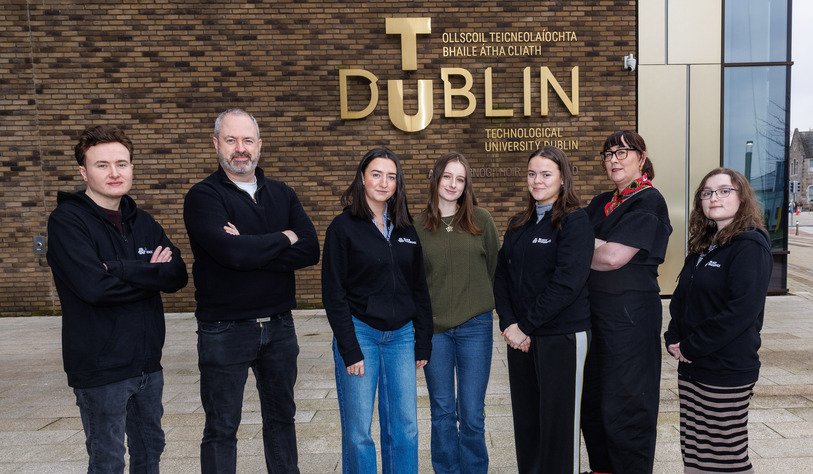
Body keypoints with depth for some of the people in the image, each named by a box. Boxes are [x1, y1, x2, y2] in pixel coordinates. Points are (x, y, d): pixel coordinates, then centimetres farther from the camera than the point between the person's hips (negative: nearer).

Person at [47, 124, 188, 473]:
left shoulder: (143, 223, 8)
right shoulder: (67, 221, -11)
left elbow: (178, 275, -6)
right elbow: (93, 286, -25)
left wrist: (119, 269, -19)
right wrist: (151, 274, -12)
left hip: (147, 362, 6)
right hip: (100, 368, -6)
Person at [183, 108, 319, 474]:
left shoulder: (282, 194, 6)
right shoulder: (203, 196, -8)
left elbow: (310, 251, -8)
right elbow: (230, 251, -26)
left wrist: (251, 250, -19)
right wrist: (284, 238, -11)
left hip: (279, 326, 5)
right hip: (224, 330, -4)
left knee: (281, 416, 19)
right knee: (221, 429, 10)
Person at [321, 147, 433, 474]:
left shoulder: (406, 230, 9)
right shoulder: (344, 227, -4)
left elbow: (419, 289, 12)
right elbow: (333, 294, -7)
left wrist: (423, 343, 7)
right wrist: (350, 350, -11)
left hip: (401, 336, 4)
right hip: (360, 334, -4)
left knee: (405, 427, 7)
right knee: (358, 431, 2)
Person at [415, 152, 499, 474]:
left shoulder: (481, 220, 1)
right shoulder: (419, 226, 3)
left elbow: (494, 268, 7)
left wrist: (480, 304, 7)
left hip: (475, 326, -1)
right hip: (433, 328, 1)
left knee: (472, 414, 5)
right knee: (442, 413, 12)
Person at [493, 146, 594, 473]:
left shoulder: (575, 222, -7)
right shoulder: (518, 225, 12)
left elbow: (566, 282, -16)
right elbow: (502, 276, 7)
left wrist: (528, 326, -14)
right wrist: (509, 323, -7)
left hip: (562, 336, -6)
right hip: (520, 336, 6)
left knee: (558, 420, 5)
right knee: (525, 418, 13)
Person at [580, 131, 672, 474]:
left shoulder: (649, 201, -10)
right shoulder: (601, 203, 14)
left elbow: (614, 257, -19)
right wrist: (599, 245, -10)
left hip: (630, 313, -8)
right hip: (594, 310, 8)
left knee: (624, 405, 3)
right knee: (592, 399, 15)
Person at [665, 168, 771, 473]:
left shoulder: (750, 246, -11)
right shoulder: (703, 245, 13)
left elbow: (741, 311, -20)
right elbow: (680, 297, 15)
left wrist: (691, 347, -16)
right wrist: (674, 339, -1)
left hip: (727, 371, -7)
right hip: (691, 368, 8)